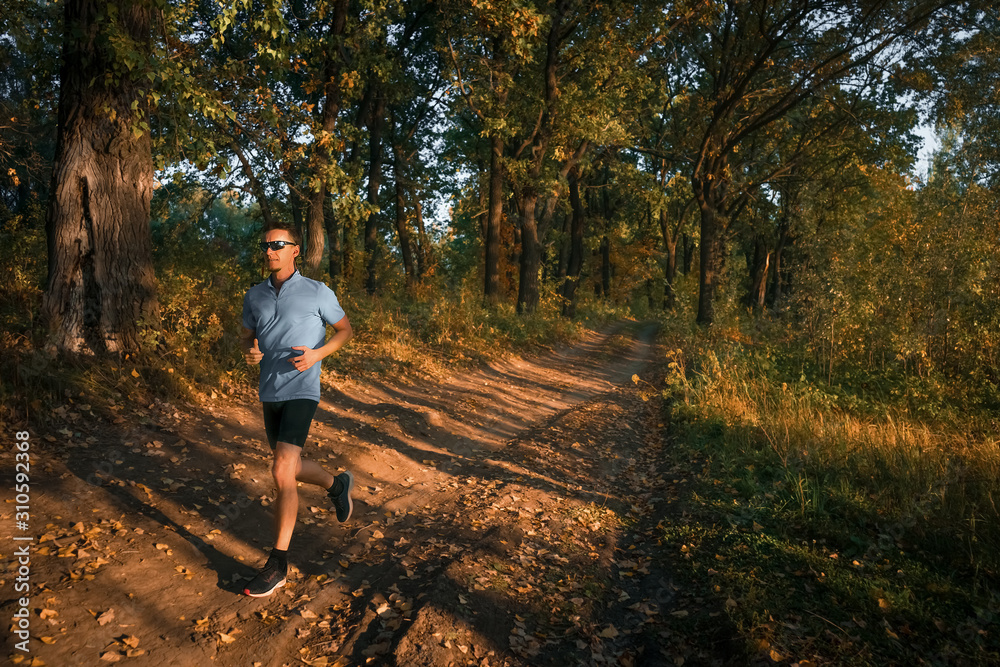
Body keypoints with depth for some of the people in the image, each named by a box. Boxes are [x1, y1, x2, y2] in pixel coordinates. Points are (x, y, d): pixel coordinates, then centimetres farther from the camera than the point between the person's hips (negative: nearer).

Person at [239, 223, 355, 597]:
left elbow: (345, 329, 4)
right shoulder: (255, 296, 7)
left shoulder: (317, 292, -7)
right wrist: (249, 352, -7)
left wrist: (316, 354, -14)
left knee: (282, 472, -17)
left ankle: (277, 565, -6)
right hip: (270, 394, 6)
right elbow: (246, 336, 19)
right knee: (290, 469, 18)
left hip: (301, 392, -6)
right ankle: (337, 484, 49)